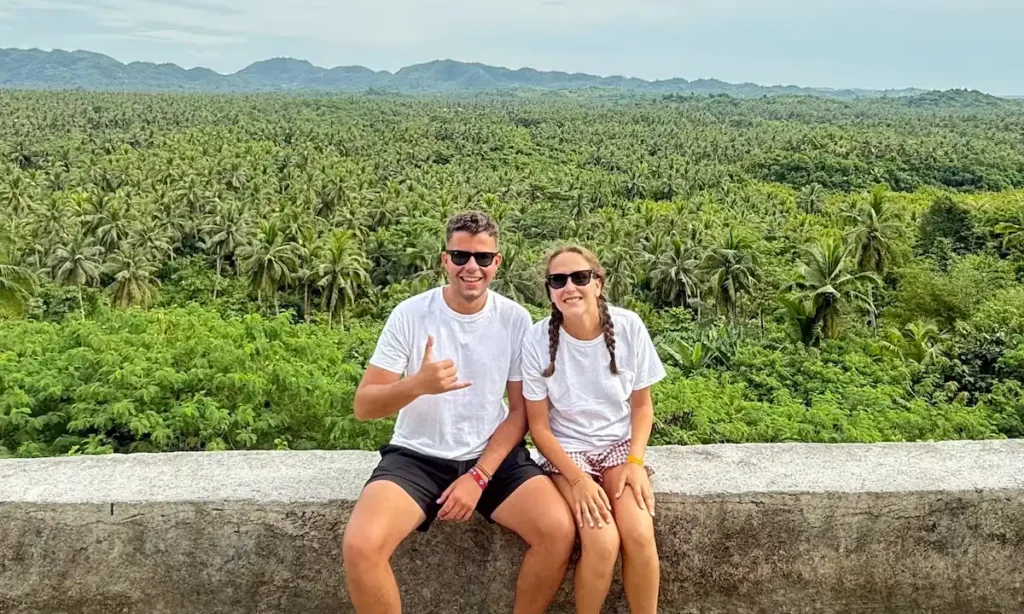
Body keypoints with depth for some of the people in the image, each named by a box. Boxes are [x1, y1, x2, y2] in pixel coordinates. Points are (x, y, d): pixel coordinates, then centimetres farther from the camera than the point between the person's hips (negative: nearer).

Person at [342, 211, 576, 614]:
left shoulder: (515, 319, -4)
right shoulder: (410, 314, -9)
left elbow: (521, 410, 1)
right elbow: (363, 407, -10)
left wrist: (479, 476, -11)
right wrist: (417, 384, -30)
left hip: (493, 456, 2)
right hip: (417, 456, -1)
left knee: (559, 531, -22)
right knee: (360, 547, -26)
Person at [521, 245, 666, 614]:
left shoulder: (629, 327, -11)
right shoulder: (538, 340, -15)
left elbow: (642, 404, 2)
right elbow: (539, 426, -8)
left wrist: (635, 460, -13)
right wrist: (577, 478, -20)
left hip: (620, 443, 2)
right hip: (567, 449, -1)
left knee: (640, 535, -23)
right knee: (602, 542, -25)